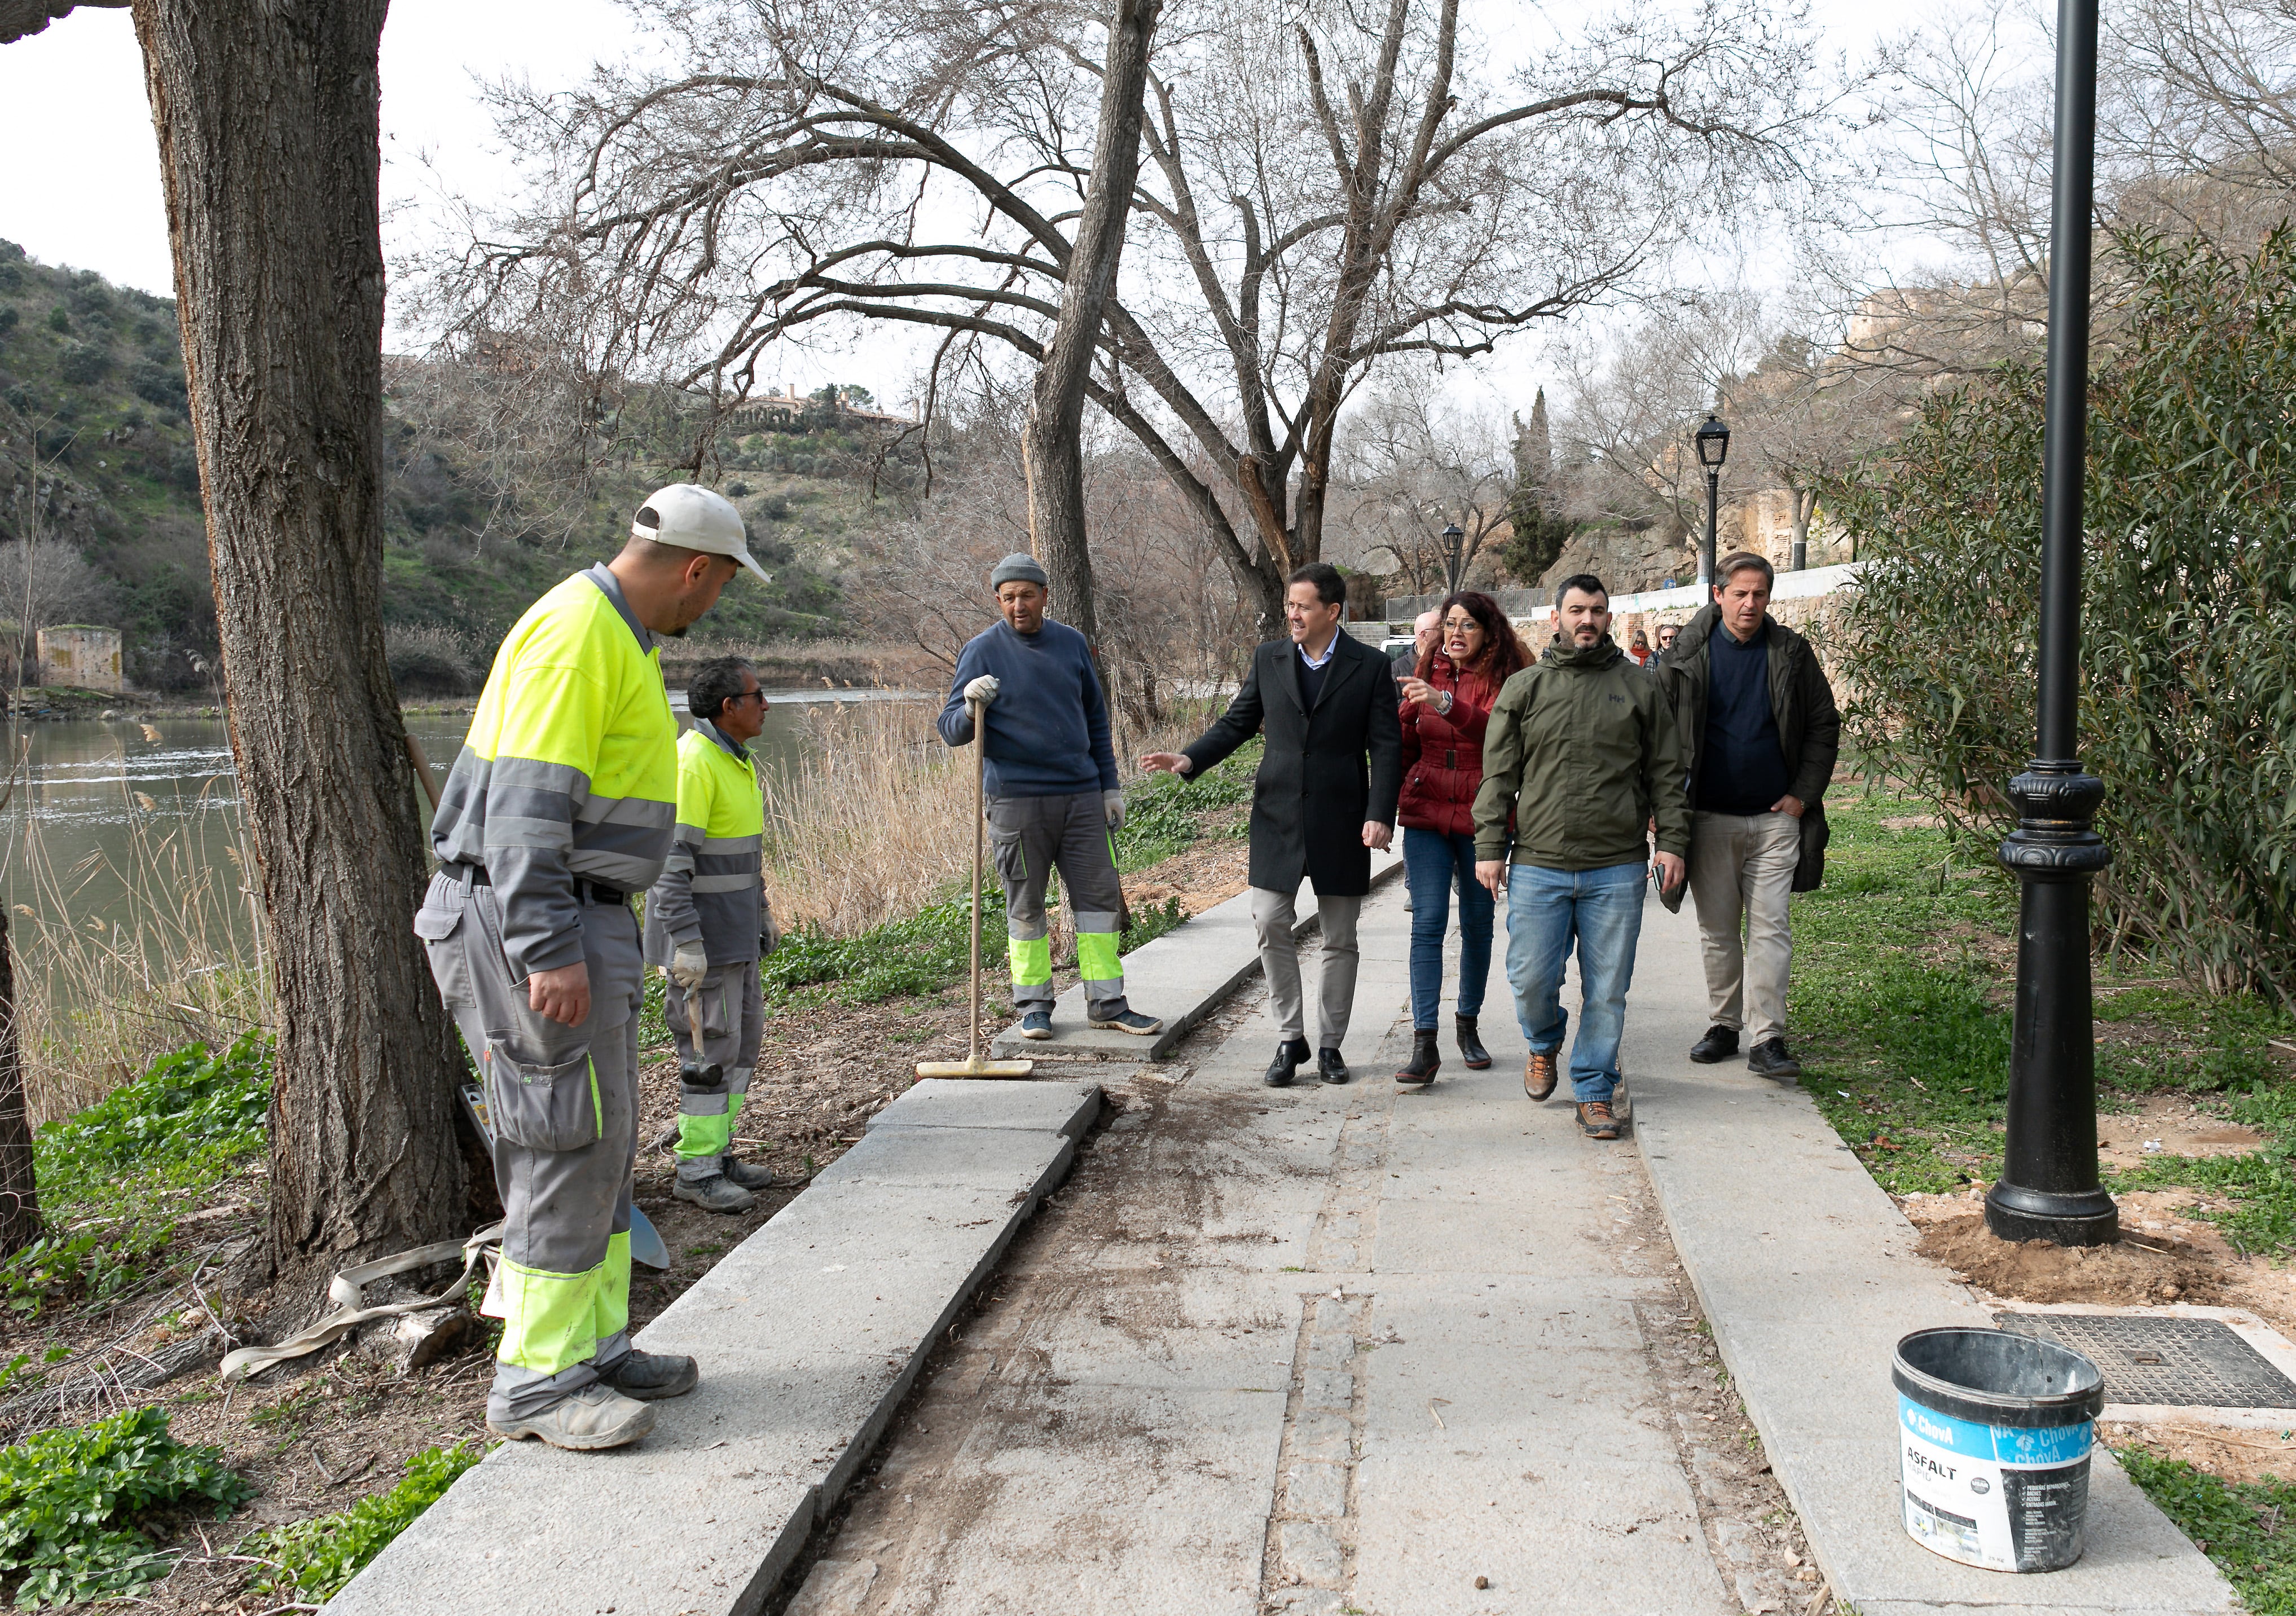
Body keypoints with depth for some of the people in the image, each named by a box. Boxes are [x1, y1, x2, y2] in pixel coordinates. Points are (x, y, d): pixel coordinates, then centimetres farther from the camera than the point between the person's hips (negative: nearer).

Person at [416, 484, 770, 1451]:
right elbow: (526, 801, -23)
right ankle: (536, 1381, 4)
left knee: (599, 1141, 14)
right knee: (569, 1144, -6)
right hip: (531, 928, -11)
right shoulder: (577, 634, -16)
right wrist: (549, 954, -28)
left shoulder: (618, 637, 17)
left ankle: (592, 1345, 23)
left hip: (569, 925, 11)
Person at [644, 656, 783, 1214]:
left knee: (742, 1038, 13)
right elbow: (670, 859, -23)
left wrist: (762, 912, 25)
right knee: (710, 1048, -5)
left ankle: (717, 1151, 23)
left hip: (736, 932, 10)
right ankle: (696, 1170, 5)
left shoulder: (735, 759, 14)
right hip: (700, 934, -10)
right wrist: (685, 942, -26)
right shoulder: (691, 762, -18)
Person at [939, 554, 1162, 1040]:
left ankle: (1106, 1003, 12)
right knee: (1025, 906, 4)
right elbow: (950, 731, -5)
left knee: (1099, 897, 4)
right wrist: (971, 707, -27)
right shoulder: (983, 651, -3)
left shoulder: (1071, 643, 9)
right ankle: (1033, 1005, 16)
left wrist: (1110, 786, 14)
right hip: (1016, 801, -4)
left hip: (1082, 796, 4)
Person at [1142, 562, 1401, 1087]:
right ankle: (1289, 1038, 11)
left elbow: (1386, 747, -4)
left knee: (1339, 939, 7)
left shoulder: (1370, 666, -2)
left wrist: (1380, 815, -14)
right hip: (1278, 815, 2)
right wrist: (1189, 759, -9)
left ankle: (1330, 1044, 19)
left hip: (1341, 820, -2)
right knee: (1270, 925, -3)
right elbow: (1237, 722, 8)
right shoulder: (1269, 659, 6)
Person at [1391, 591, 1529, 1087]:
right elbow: (1406, 744, 17)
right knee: (1428, 923, -7)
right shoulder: (1429, 675, 8)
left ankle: (1468, 1024, 29)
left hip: (1480, 818, -2)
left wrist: (1446, 704, -38)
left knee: (1477, 924, 10)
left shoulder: (1503, 680, -4)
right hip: (1425, 814, 2)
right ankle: (1424, 1043, -10)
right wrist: (1388, 803, 10)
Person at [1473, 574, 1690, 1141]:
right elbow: (1498, 775, 7)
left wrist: (1672, 841, 2)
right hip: (1538, 866, 0)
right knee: (1531, 979, 0)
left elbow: (1666, 773, 11)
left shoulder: (1639, 687, 9)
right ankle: (1544, 1045, 32)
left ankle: (1595, 1092, 16)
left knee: (1607, 990, 2)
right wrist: (1489, 846, 0)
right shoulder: (1524, 688, 9)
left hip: (1617, 870, 0)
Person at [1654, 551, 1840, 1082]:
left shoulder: (1791, 654, 2)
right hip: (1709, 817, 1)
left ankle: (1766, 1039, -3)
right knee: (1717, 929, 9)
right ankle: (1724, 1026, 21)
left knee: (1770, 927, -4)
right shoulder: (1687, 657, 1)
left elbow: (1824, 726, 8)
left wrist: (1803, 794, -1)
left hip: (1775, 818, -1)